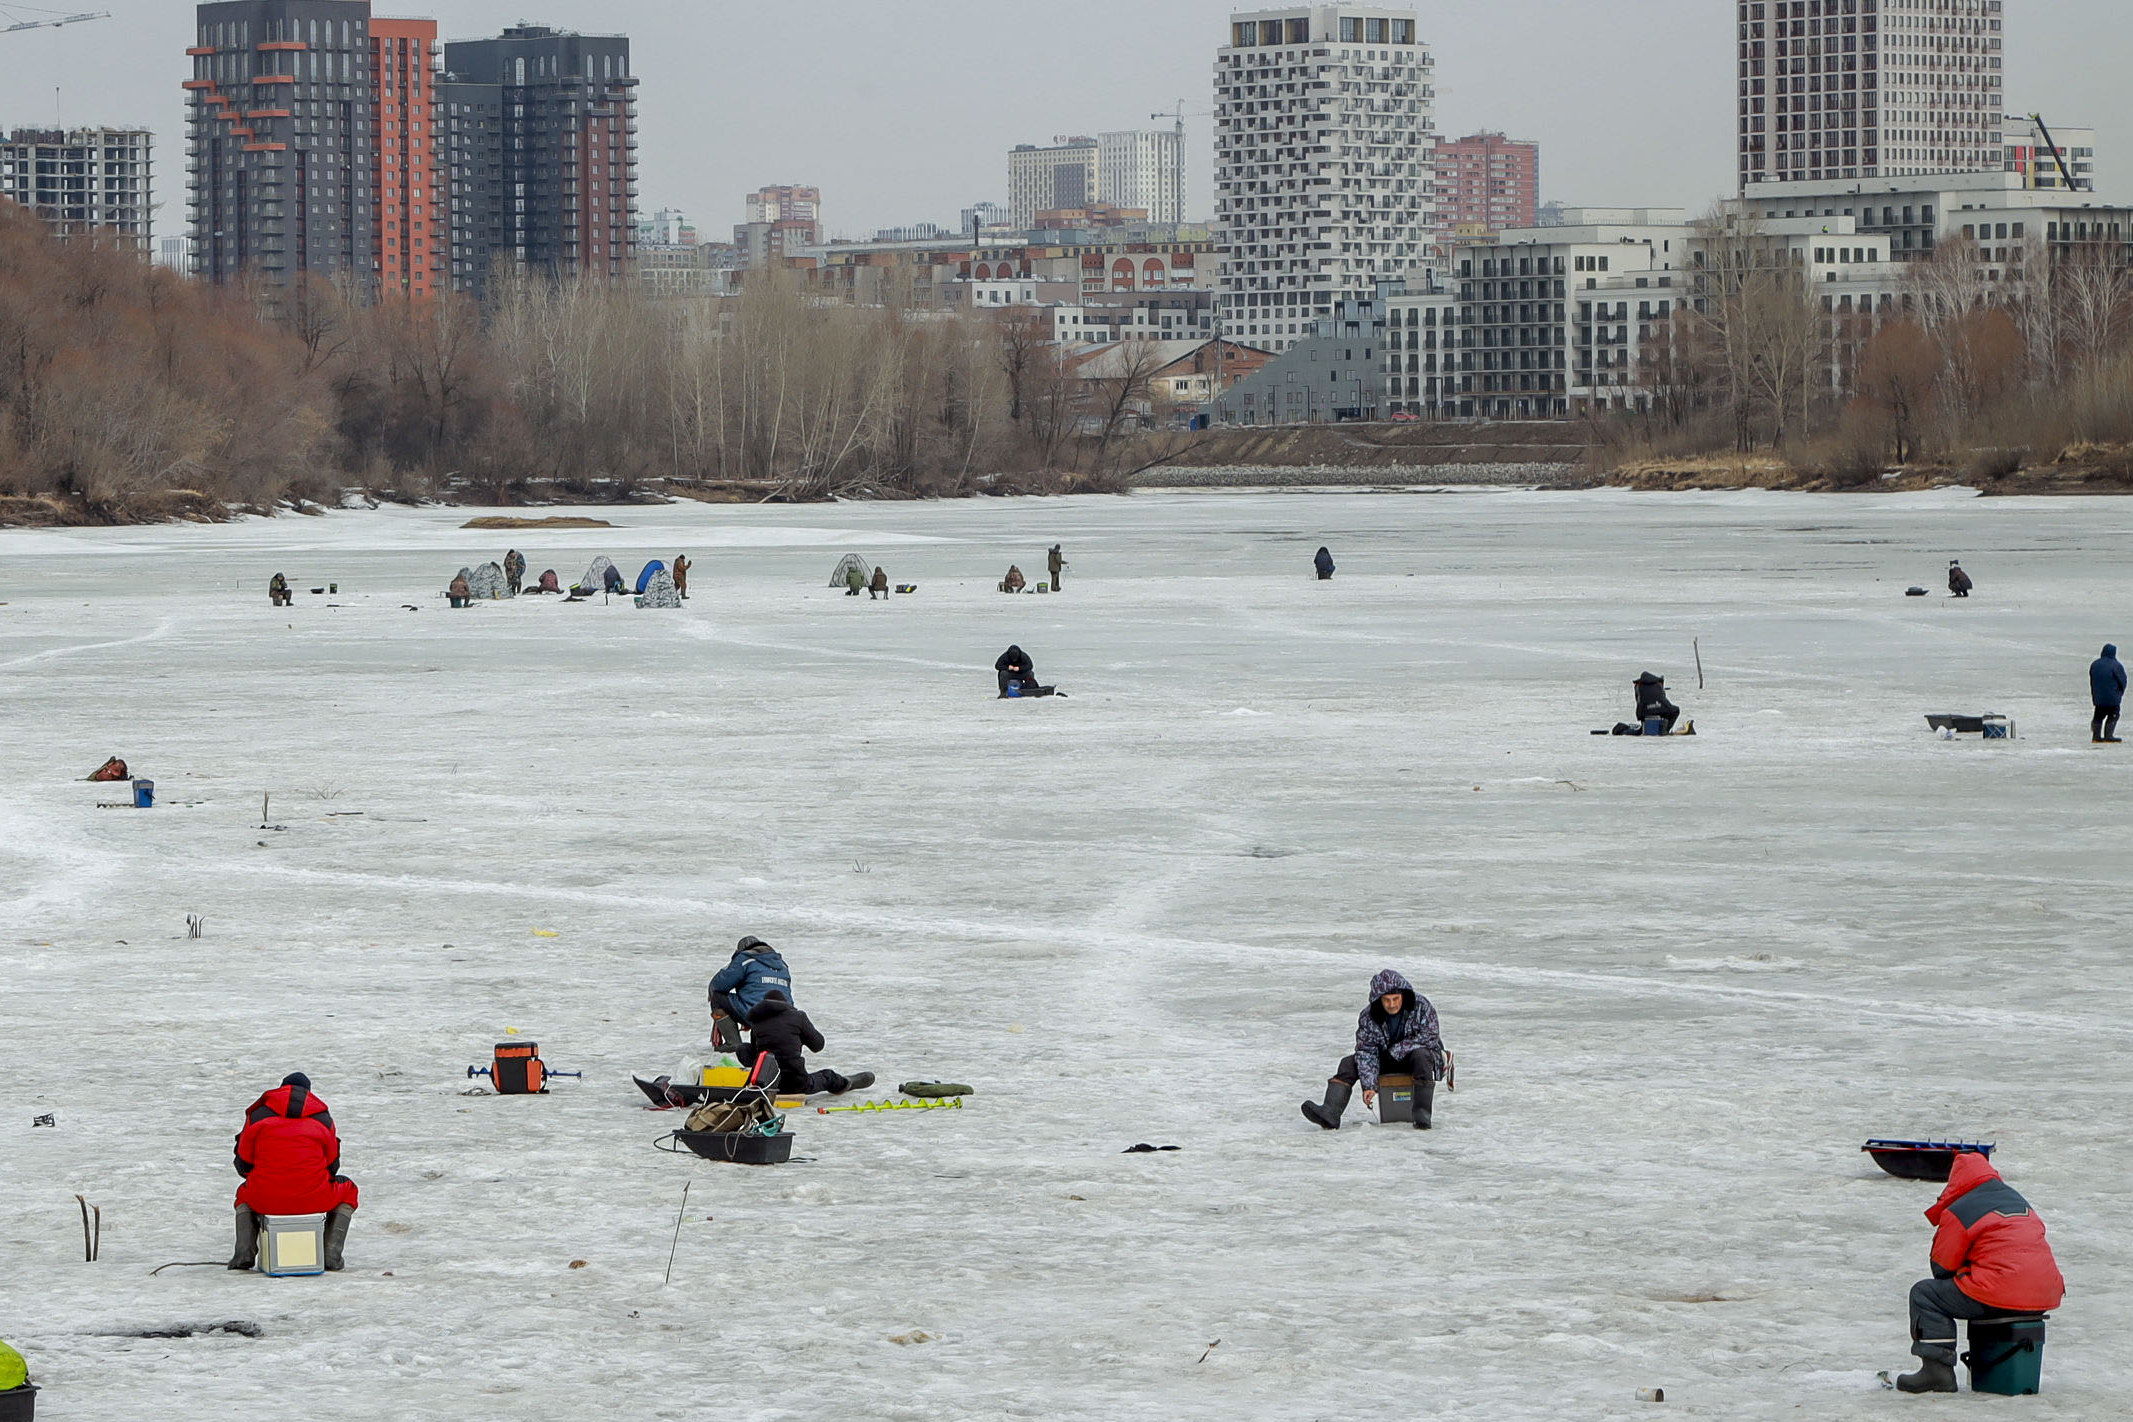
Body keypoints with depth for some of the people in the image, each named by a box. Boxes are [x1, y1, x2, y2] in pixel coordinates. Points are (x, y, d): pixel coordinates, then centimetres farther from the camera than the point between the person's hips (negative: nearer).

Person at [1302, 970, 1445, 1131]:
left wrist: (1397, 1050, -22)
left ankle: (1422, 1113, -40)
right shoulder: (1368, 1017, -11)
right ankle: (1330, 1113, -32)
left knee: (1421, 1056, -37)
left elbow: (1430, 1038, -20)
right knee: (1348, 1064, -14)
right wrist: (1369, 1085, -25)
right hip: (1386, 1060, 3)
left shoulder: (1421, 1006, -18)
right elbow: (1366, 1052, -13)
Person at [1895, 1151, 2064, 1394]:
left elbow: (1942, 1267, 2)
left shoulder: (1958, 1212, -1)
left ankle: (1937, 1368, -6)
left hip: (2000, 1298, -8)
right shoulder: (2019, 1201, 21)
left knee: (1924, 1294, 6)